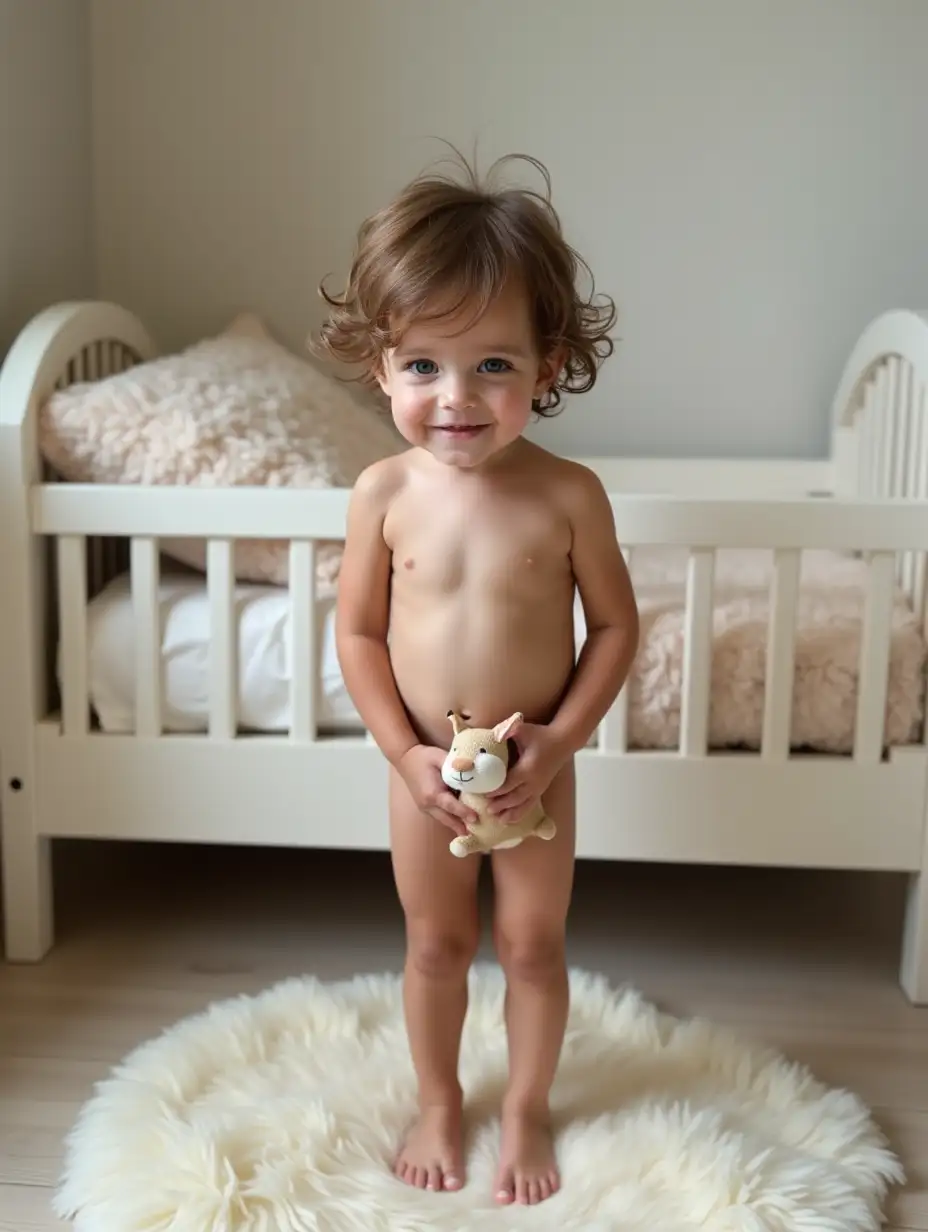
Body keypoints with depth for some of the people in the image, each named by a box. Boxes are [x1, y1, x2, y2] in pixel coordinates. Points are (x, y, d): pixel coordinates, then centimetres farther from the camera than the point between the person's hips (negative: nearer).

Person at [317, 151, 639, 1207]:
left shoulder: (568, 496, -17)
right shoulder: (384, 495, -14)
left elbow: (615, 624, -8)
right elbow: (357, 630, -6)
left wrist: (559, 738, -16)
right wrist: (406, 754, -13)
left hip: (535, 766, -1)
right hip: (426, 769, 1)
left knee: (533, 944, 15)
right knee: (435, 942, 18)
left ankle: (525, 1110, 39)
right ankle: (438, 1103, 42)